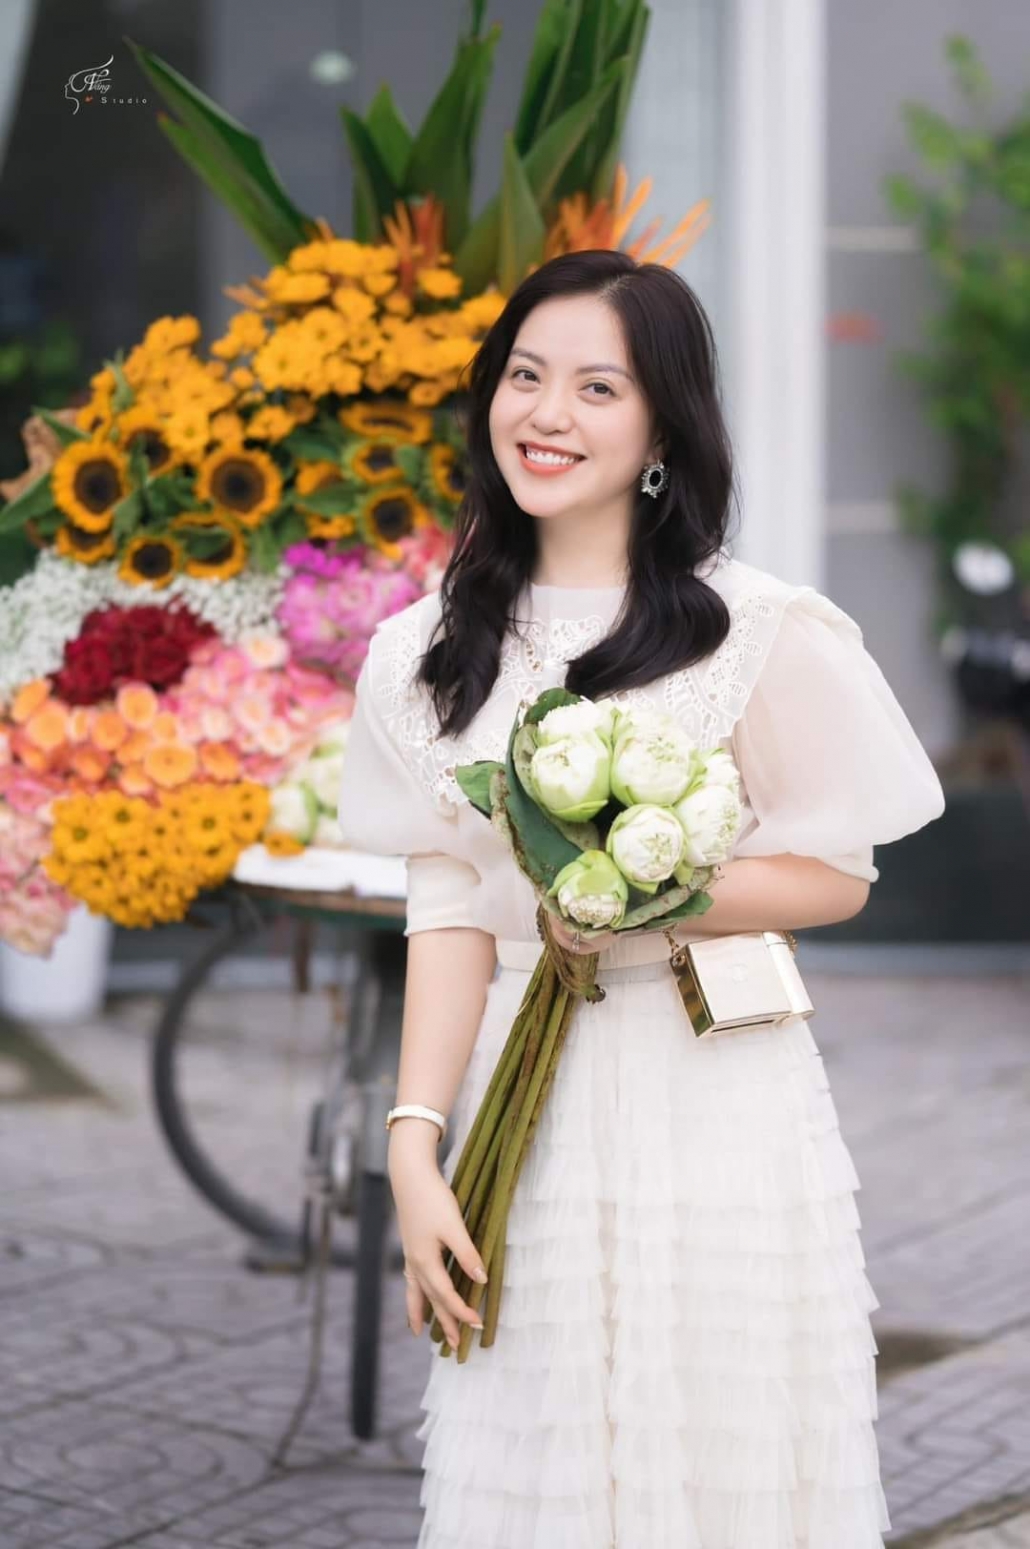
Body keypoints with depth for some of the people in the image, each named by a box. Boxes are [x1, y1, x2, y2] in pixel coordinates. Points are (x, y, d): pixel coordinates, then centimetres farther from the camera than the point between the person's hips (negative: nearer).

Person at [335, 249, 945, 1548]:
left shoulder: (765, 634, -7)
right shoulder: (432, 650, 6)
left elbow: (833, 875, -3)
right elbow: (447, 913, 3)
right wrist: (414, 1150, -5)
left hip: (717, 1109, -3)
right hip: (524, 1112, 3)